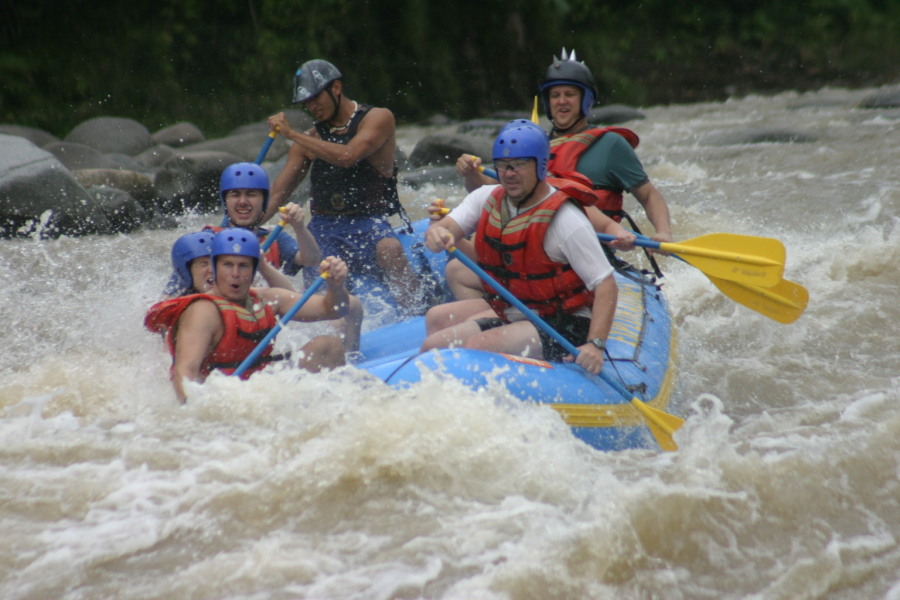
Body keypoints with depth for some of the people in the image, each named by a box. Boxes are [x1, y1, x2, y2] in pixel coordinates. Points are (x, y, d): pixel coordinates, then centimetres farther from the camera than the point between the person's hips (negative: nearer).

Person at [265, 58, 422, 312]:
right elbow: (276, 195, 12)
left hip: (368, 224, -4)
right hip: (323, 229, 4)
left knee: (390, 250, -37)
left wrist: (292, 134, -11)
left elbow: (346, 157, -18)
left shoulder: (378, 118, 0)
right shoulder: (310, 138, 15)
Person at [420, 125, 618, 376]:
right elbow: (449, 227, -10)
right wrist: (436, 233, -36)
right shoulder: (487, 198, 1)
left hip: (562, 326, -7)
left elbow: (606, 285, -22)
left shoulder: (565, 220, -20)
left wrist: (595, 345, -34)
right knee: (437, 318, -1)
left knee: (476, 346, -26)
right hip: (509, 312, 7)